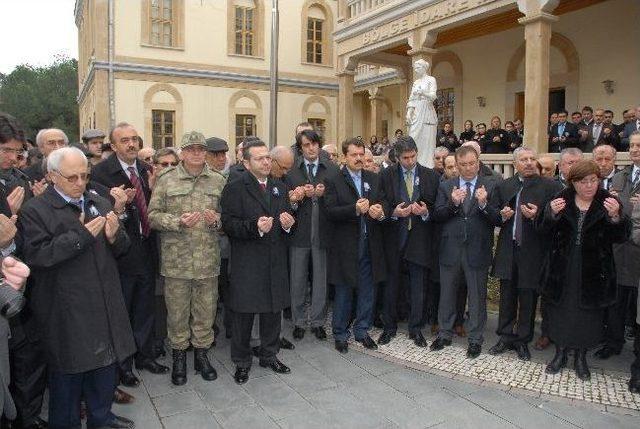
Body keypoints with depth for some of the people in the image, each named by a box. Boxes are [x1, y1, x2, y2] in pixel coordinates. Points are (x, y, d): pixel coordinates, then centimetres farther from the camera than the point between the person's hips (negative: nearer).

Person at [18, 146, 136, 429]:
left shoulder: (100, 204, 8)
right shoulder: (34, 210, -8)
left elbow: (121, 249, 11)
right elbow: (35, 256, -20)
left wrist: (115, 236, -12)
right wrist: (81, 235, -23)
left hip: (105, 304, 6)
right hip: (66, 311, -5)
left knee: (106, 361, 18)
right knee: (68, 371, 11)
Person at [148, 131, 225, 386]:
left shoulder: (218, 181, 6)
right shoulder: (166, 180, 0)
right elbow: (153, 216, -2)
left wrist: (218, 220, -10)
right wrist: (178, 221, -17)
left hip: (208, 259, 2)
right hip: (176, 259, -1)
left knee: (206, 310, 12)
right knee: (177, 311, 10)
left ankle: (201, 353, 32)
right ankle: (179, 357, 29)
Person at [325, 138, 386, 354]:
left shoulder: (374, 179, 10)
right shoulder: (334, 181, -4)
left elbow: (384, 205, 5)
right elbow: (330, 212, -14)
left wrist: (380, 213, -18)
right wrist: (355, 209, -27)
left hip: (370, 244, 4)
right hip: (345, 245, -4)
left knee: (367, 291, 12)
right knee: (343, 292, 8)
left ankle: (362, 330, 30)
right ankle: (340, 334, 24)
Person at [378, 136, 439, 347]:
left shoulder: (430, 176, 3)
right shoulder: (387, 175, 0)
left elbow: (435, 207, 4)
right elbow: (381, 205, 0)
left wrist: (426, 212, -16)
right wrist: (394, 212, -19)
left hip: (419, 239, 0)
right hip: (394, 238, 0)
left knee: (417, 287, 8)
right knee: (391, 284, 10)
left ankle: (415, 329, 23)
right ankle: (389, 326, 26)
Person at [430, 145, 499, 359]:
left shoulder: (490, 186, -1)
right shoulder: (446, 186, 5)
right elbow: (437, 216, -3)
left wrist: (484, 204, -25)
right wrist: (452, 203, -19)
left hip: (477, 250, -2)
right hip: (450, 249, 2)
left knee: (477, 296, 9)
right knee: (447, 294, 14)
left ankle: (475, 339, 25)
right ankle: (445, 334, 31)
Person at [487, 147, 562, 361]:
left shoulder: (550, 186, -2)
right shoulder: (503, 186, 9)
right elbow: (492, 214, 10)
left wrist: (537, 215, -23)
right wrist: (502, 215, -11)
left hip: (532, 251, -3)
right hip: (507, 250, 3)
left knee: (528, 299, 8)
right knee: (507, 297, 12)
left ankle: (523, 341, 23)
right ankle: (506, 337, 26)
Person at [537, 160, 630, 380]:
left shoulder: (608, 201, -4)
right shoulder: (562, 199, -2)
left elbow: (621, 236, -8)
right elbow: (542, 228, -3)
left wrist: (615, 216, -27)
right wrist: (552, 213, -24)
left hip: (593, 271, -1)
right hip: (562, 269, 1)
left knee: (589, 313, 10)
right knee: (560, 310, 11)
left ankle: (580, 357, 30)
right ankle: (560, 353, 30)